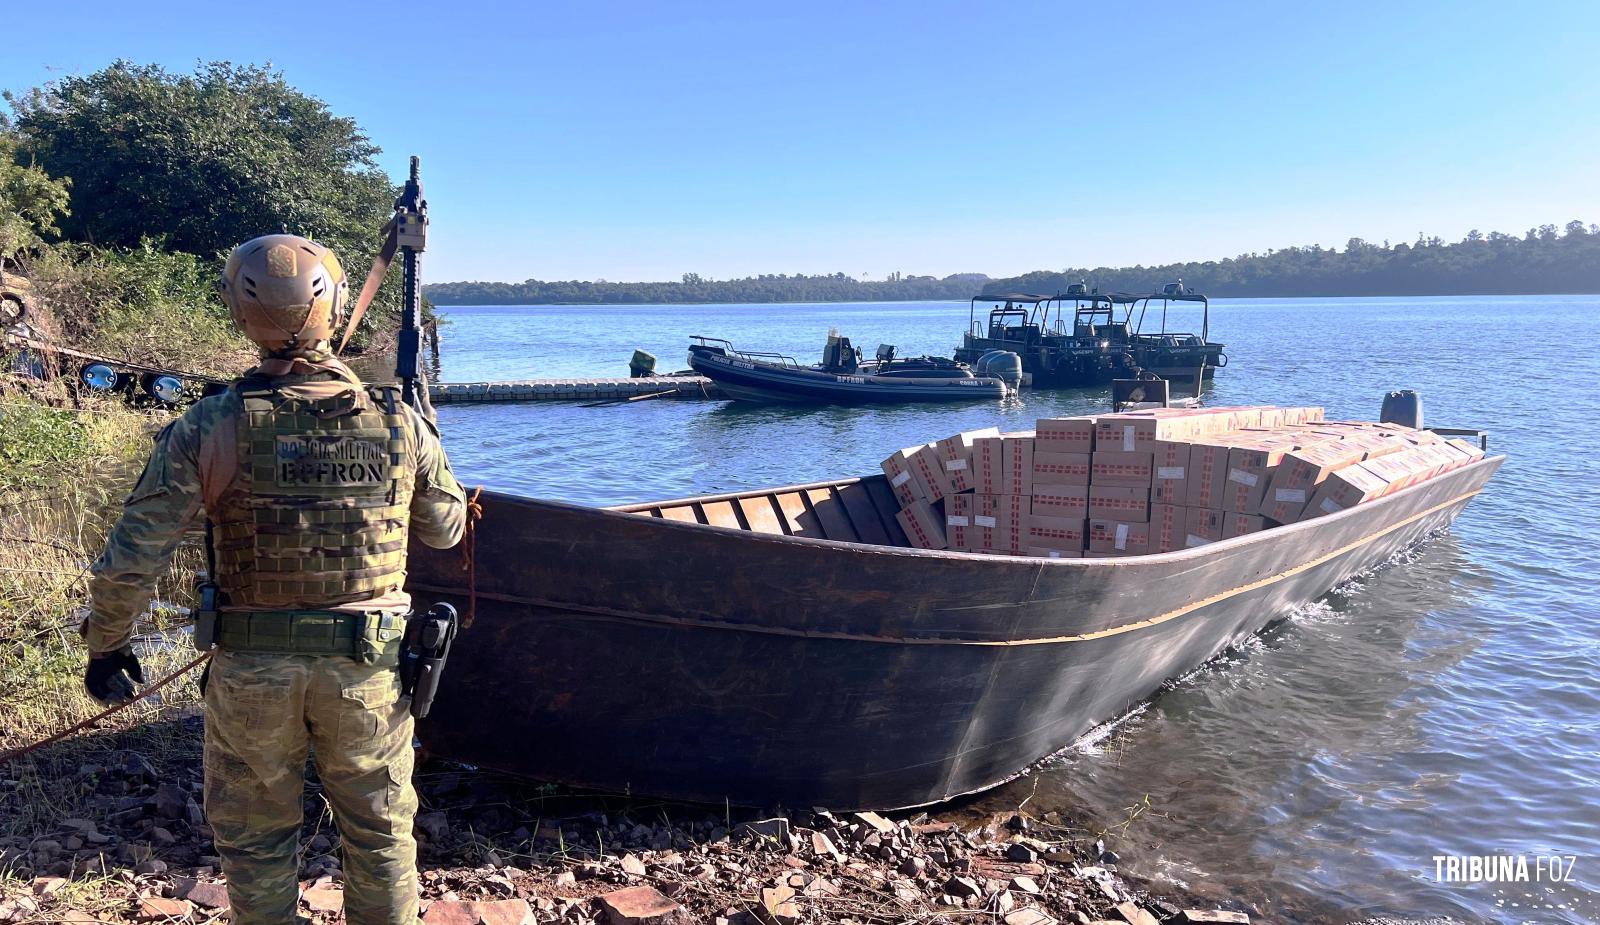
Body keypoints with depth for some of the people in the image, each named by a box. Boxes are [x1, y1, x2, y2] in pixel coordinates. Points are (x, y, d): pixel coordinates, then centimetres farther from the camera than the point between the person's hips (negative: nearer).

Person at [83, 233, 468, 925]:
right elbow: (445, 531, 4)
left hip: (251, 668, 0)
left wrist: (105, 647, 6)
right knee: (380, 831, 19)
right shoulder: (400, 423, -10)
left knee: (256, 839, 21)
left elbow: (130, 561, -11)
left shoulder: (208, 429, -13)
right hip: (368, 667, 1)